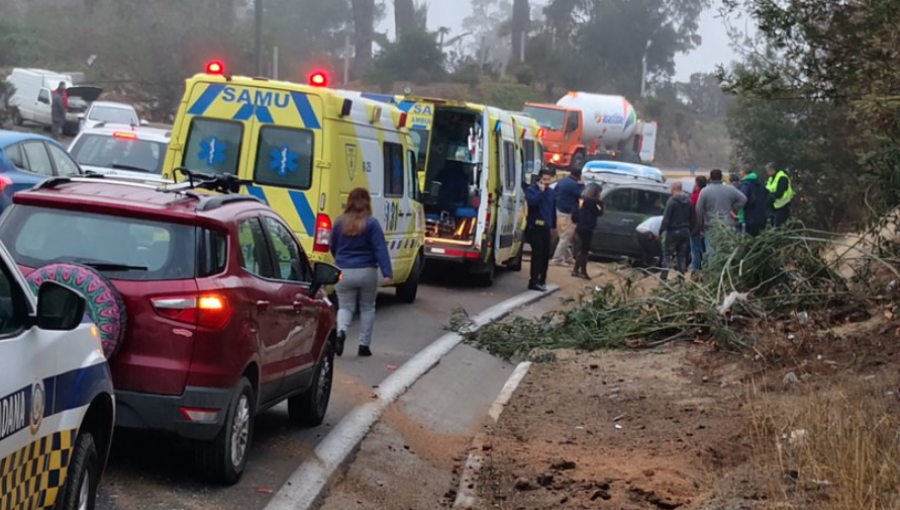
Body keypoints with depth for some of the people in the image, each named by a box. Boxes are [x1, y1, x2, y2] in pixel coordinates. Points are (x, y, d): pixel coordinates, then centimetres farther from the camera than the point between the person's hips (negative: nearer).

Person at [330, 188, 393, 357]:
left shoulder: (340, 223, 1)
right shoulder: (371, 223, -9)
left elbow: (332, 247, 13)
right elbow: (380, 249, -15)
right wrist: (388, 273, -17)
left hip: (344, 273, 2)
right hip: (367, 272, -2)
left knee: (345, 307, 10)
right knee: (367, 308, 15)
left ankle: (340, 332, -20)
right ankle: (364, 345, 14)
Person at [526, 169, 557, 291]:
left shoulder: (551, 192, 14)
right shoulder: (531, 189, -5)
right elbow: (532, 202, -25)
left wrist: (553, 225, 21)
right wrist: (541, 191, -19)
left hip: (546, 227, 6)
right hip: (535, 226, -6)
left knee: (545, 254, 6)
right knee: (537, 253, -14)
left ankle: (542, 280, 17)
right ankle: (534, 281, -13)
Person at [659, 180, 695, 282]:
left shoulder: (672, 201, -14)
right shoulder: (688, 201, 6)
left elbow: (666, 218, -17)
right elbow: (692, 218, 9)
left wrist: (661, 230, -12)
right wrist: (690, 230, 16)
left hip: (673, 231, -6)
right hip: (685, 231, 6)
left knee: (667, 255, 0)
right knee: (682, 256, 11)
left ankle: (663, 277, -5)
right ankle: (681, 278, 10)